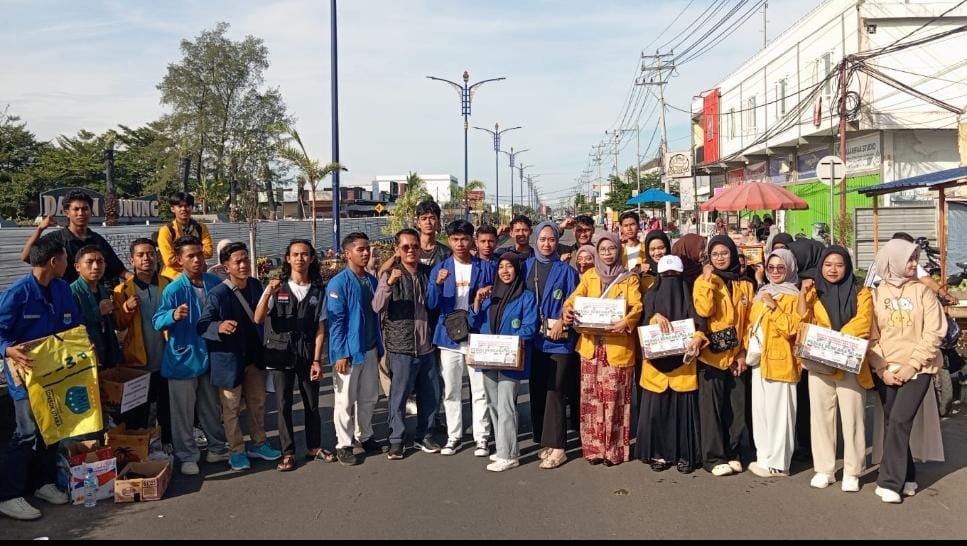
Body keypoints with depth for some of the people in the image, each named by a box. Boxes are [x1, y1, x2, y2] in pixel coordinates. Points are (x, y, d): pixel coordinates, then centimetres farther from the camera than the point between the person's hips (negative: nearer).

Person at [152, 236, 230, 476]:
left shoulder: (215, 283, 0)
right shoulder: (173, 289, -14)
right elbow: (157, 321, -18)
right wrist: (174, 315, -36)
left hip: (209, 355, 4)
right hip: (183, 357, -4)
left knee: (211, 408, 18)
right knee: (183, 412, 5)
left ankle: (217, 447, 32)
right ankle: (187, 456, 19)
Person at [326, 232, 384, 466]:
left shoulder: (372, 281, 7)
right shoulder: (339, 283, -12)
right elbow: (336, 321, -13)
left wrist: (379, 347, 13)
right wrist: (341, 354, -15)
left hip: (370, 350, 6)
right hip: (348, 352, -6)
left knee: (369, 398, 15)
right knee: (345, 401, 3)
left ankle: (364, 437, 31)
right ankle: (344, 445, 15)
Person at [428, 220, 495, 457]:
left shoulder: (486, 268, 2)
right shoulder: (440, 268, 4)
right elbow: (432, 305, -3)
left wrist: (489, 293, -15)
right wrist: (438, 284, -22)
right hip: (450, 336, 2)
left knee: (480, 391, 2)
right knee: (450, 391, 9)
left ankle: (481, 437, 13)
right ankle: (453, 436, 21)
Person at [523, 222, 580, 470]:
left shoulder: (566, 270, 0)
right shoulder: (526, 267, 10)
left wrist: (561, 322, -15)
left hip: (559, 339, -4)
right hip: (533, 337, 4)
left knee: (555, 392, -5)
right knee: (537, 390, 8)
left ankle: (556, 447, 0)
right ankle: (544, 441, 19)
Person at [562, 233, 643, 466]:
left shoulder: (629, 279, 6)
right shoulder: (589, 276, 14)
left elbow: (636, 306, -6)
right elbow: (575, 297, 5)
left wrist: (626, 322, -26)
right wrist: (568, 310, -18)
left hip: (618, 346, -2)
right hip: (591, 345, 3)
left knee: (614, 399, -1)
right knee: (591, 398, 3)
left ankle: (614, 449, 9)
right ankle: (593, 447, 12)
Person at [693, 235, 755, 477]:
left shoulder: (745, 285, 10)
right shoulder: (703, 281, -1)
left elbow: (750, 322, 9)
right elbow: (703, 310, -19)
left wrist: (744, 352, 1)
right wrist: (708, 280, -17)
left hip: (737, 357, 4)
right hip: (711, 355, -4)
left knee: (737, 409, 10)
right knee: (712, 409, 0)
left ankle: (732, 454, 23)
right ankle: (714, 457, 9)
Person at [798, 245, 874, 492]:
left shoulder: (860, 293, 4)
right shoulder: (814, 292, 10)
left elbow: (862, 324, -9)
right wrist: (803, 294, -12)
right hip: (819, 363, 2)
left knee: (851, 417, 0)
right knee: (821, 415, 5)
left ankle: (851, 472, 9)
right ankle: (824, 469, 12)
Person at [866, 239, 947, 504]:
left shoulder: (921, 291, 1)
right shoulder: (876, 294, 5)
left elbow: (934, 332, -5)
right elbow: (870, 337, 3)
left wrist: (912, 365, -11)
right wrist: (883, 369, -7)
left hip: (918, 369, -2)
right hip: (886, 370, 2)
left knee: (899, 421, -14)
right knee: (894, 424, 5)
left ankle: (890, 482, -9)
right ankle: (907, 478, 19)